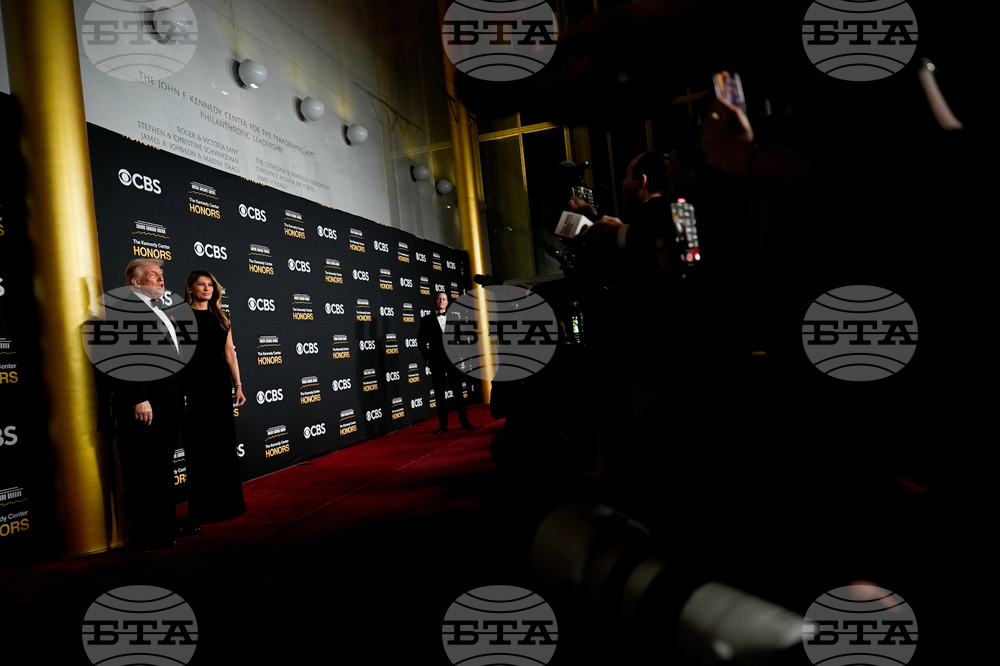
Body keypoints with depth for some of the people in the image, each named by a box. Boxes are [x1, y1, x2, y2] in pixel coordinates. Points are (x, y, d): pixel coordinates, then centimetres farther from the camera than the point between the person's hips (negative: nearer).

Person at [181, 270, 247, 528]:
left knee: (225, 444, 10)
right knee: (200, 447, 0)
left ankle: (226, 504, 22)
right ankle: (201, 510, 10)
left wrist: (238, 385, 8)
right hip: (194, 385, -5)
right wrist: (179, 391, -13)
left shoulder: (221, 318, 13)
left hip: (220, 384, 5)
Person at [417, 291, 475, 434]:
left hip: (453, 361, 1)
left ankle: (464, 422, 8)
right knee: (440, 395, 3)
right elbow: (421, 342, 5)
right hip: (437, 363, -1)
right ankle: (443, 425, 8)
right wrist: (427, 358, -2)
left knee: (458, 393, 3)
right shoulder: (427, 320, 6)